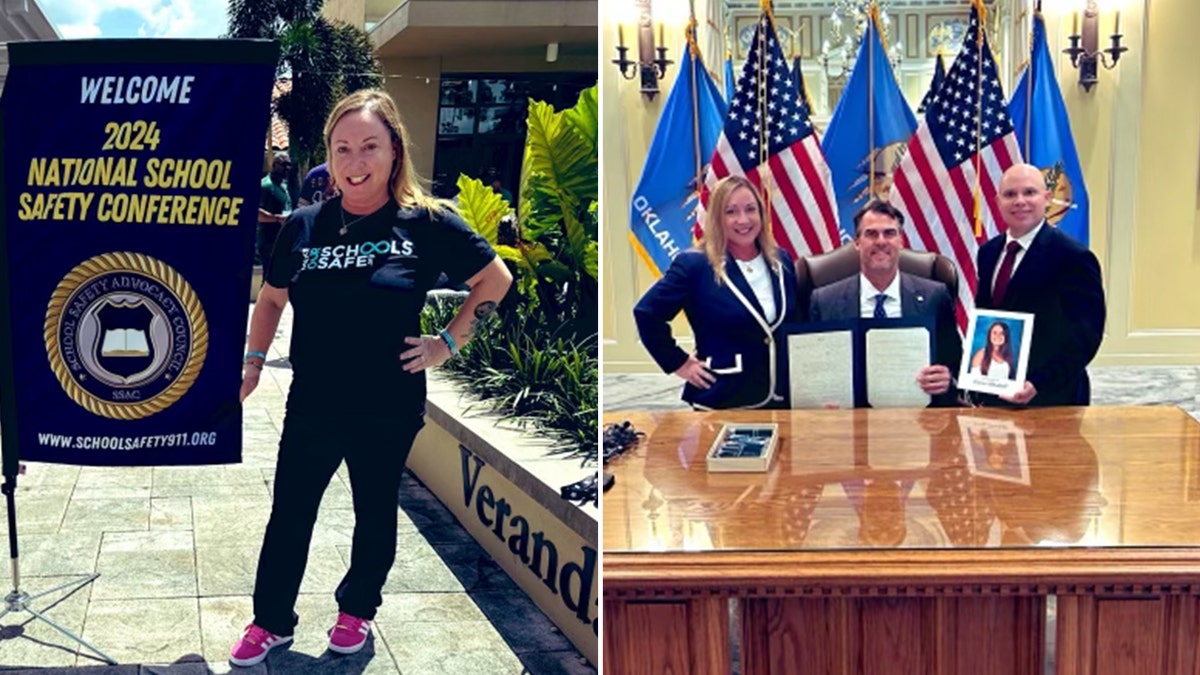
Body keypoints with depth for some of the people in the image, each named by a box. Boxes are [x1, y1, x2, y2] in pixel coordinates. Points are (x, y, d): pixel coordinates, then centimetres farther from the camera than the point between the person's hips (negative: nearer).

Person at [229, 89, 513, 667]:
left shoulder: (426, 222, -12)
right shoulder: (304, 225, -3)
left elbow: (495, 280, -3)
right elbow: (271, 298, 12)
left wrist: (448, 343, -6)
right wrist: (253, 362, 5)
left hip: (389, 410, -2)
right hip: (311, 406, 2)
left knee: (374, 512, 17)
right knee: (289, 514, 11)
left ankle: (357, 610, 39)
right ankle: (271, 622, 30)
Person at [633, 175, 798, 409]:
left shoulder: (781, 262, 7)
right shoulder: (695, 264, -9)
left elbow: (799, 323, 19)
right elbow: (647, 312, -11)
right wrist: (678, 362, -10)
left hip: (781, 397, 5)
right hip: (722, 399, -5)